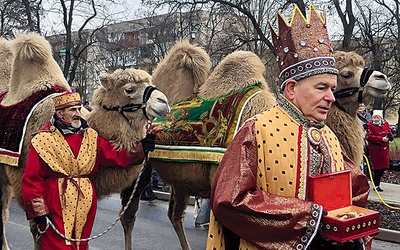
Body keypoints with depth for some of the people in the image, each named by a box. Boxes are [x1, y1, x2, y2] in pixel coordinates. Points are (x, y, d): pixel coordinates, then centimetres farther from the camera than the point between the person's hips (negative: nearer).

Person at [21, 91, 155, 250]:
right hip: (56, 205, -5)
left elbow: (115, 156, 3)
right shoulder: (42, 140, -6)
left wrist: (140, 149, -10)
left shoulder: (91, 136, 7)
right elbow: (31, 179, -6)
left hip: (86, 202, 5)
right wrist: (39, 211, -9)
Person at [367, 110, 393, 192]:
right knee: (378, 167, -3)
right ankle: (376, 185, 11)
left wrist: (390, 137, -10)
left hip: (384, 149, 6)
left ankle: (376, 181, 31)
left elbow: (390, 134, 15)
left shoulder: (386, 124, 8)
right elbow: (370, 136, -18)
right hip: (375, 149, -6)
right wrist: (381, 139, -25)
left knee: (384, 166, 10)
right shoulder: (370, 125, -9)